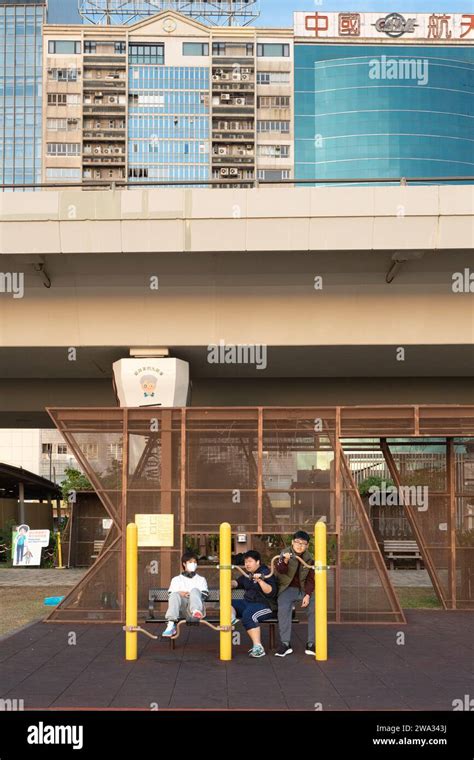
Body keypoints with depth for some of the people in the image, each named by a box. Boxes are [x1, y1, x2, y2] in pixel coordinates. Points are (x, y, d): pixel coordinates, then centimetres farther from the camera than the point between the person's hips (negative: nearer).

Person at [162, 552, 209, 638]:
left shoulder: (201, 579, 28)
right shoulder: (176, 579, 28)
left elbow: (205, 595, 12)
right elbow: (170, 595, 14)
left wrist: (191, 595, -5)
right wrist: (180, 594, -7)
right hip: (181, 610, 0)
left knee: (194, 590, -30)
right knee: (175, 595, -31)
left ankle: (196, 612, -65)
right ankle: (171, 625, -49)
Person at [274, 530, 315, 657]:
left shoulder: (309, 559, 4)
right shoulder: (285, 553, -4)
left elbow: (311, 579, 2)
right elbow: (279, 570, -20)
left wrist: (307, 595, -13)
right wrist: (285, 561, -41)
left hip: (304, 590, 3)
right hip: (288, 588, -3)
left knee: (315, 609, -20)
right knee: (283, 609, -29)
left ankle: (311, 644, -13)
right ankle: (285, 644, -25)